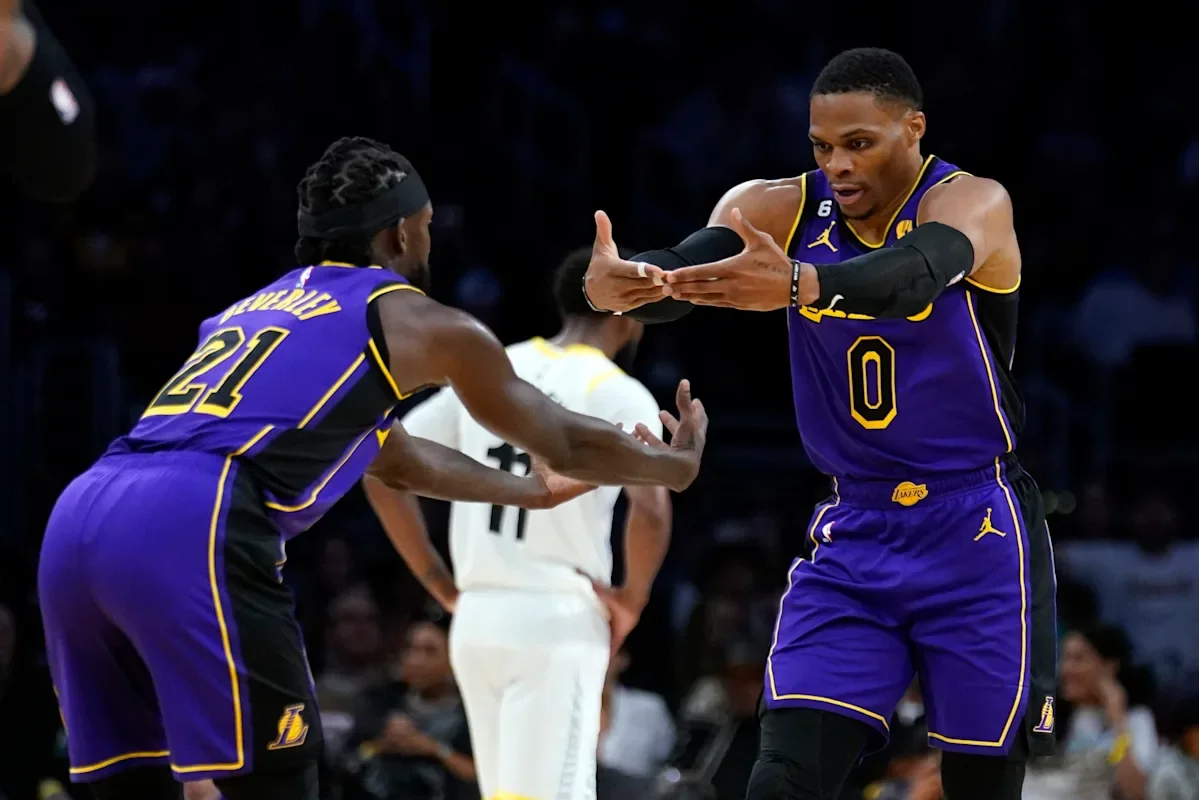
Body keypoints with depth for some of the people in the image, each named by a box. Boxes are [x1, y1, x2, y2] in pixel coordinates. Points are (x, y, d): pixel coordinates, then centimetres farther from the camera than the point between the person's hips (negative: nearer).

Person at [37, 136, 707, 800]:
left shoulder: (258, 309, 36)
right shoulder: (416, 321, 14)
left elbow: (401, 461, 50)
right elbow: (567, 443, 27)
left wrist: (533, 492, 62)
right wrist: (677, 464, 45)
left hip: (81, 517, 8)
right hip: (191, 529, -8)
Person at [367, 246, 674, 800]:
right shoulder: (618, 395, -7)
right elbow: (650, 510, -23)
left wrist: (442, 586, 14)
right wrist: (632, 598, -6)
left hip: (477, 619, 6)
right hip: (558, 626, -6)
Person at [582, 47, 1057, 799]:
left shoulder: (974, 205, -14)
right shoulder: (780, 210, -3)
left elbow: (912, 275, -38)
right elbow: (684, 269, -24)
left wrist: (799, 286, -59)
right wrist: (622, 283, -49)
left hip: (975, 538, -3)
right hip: (852, 535, 3)